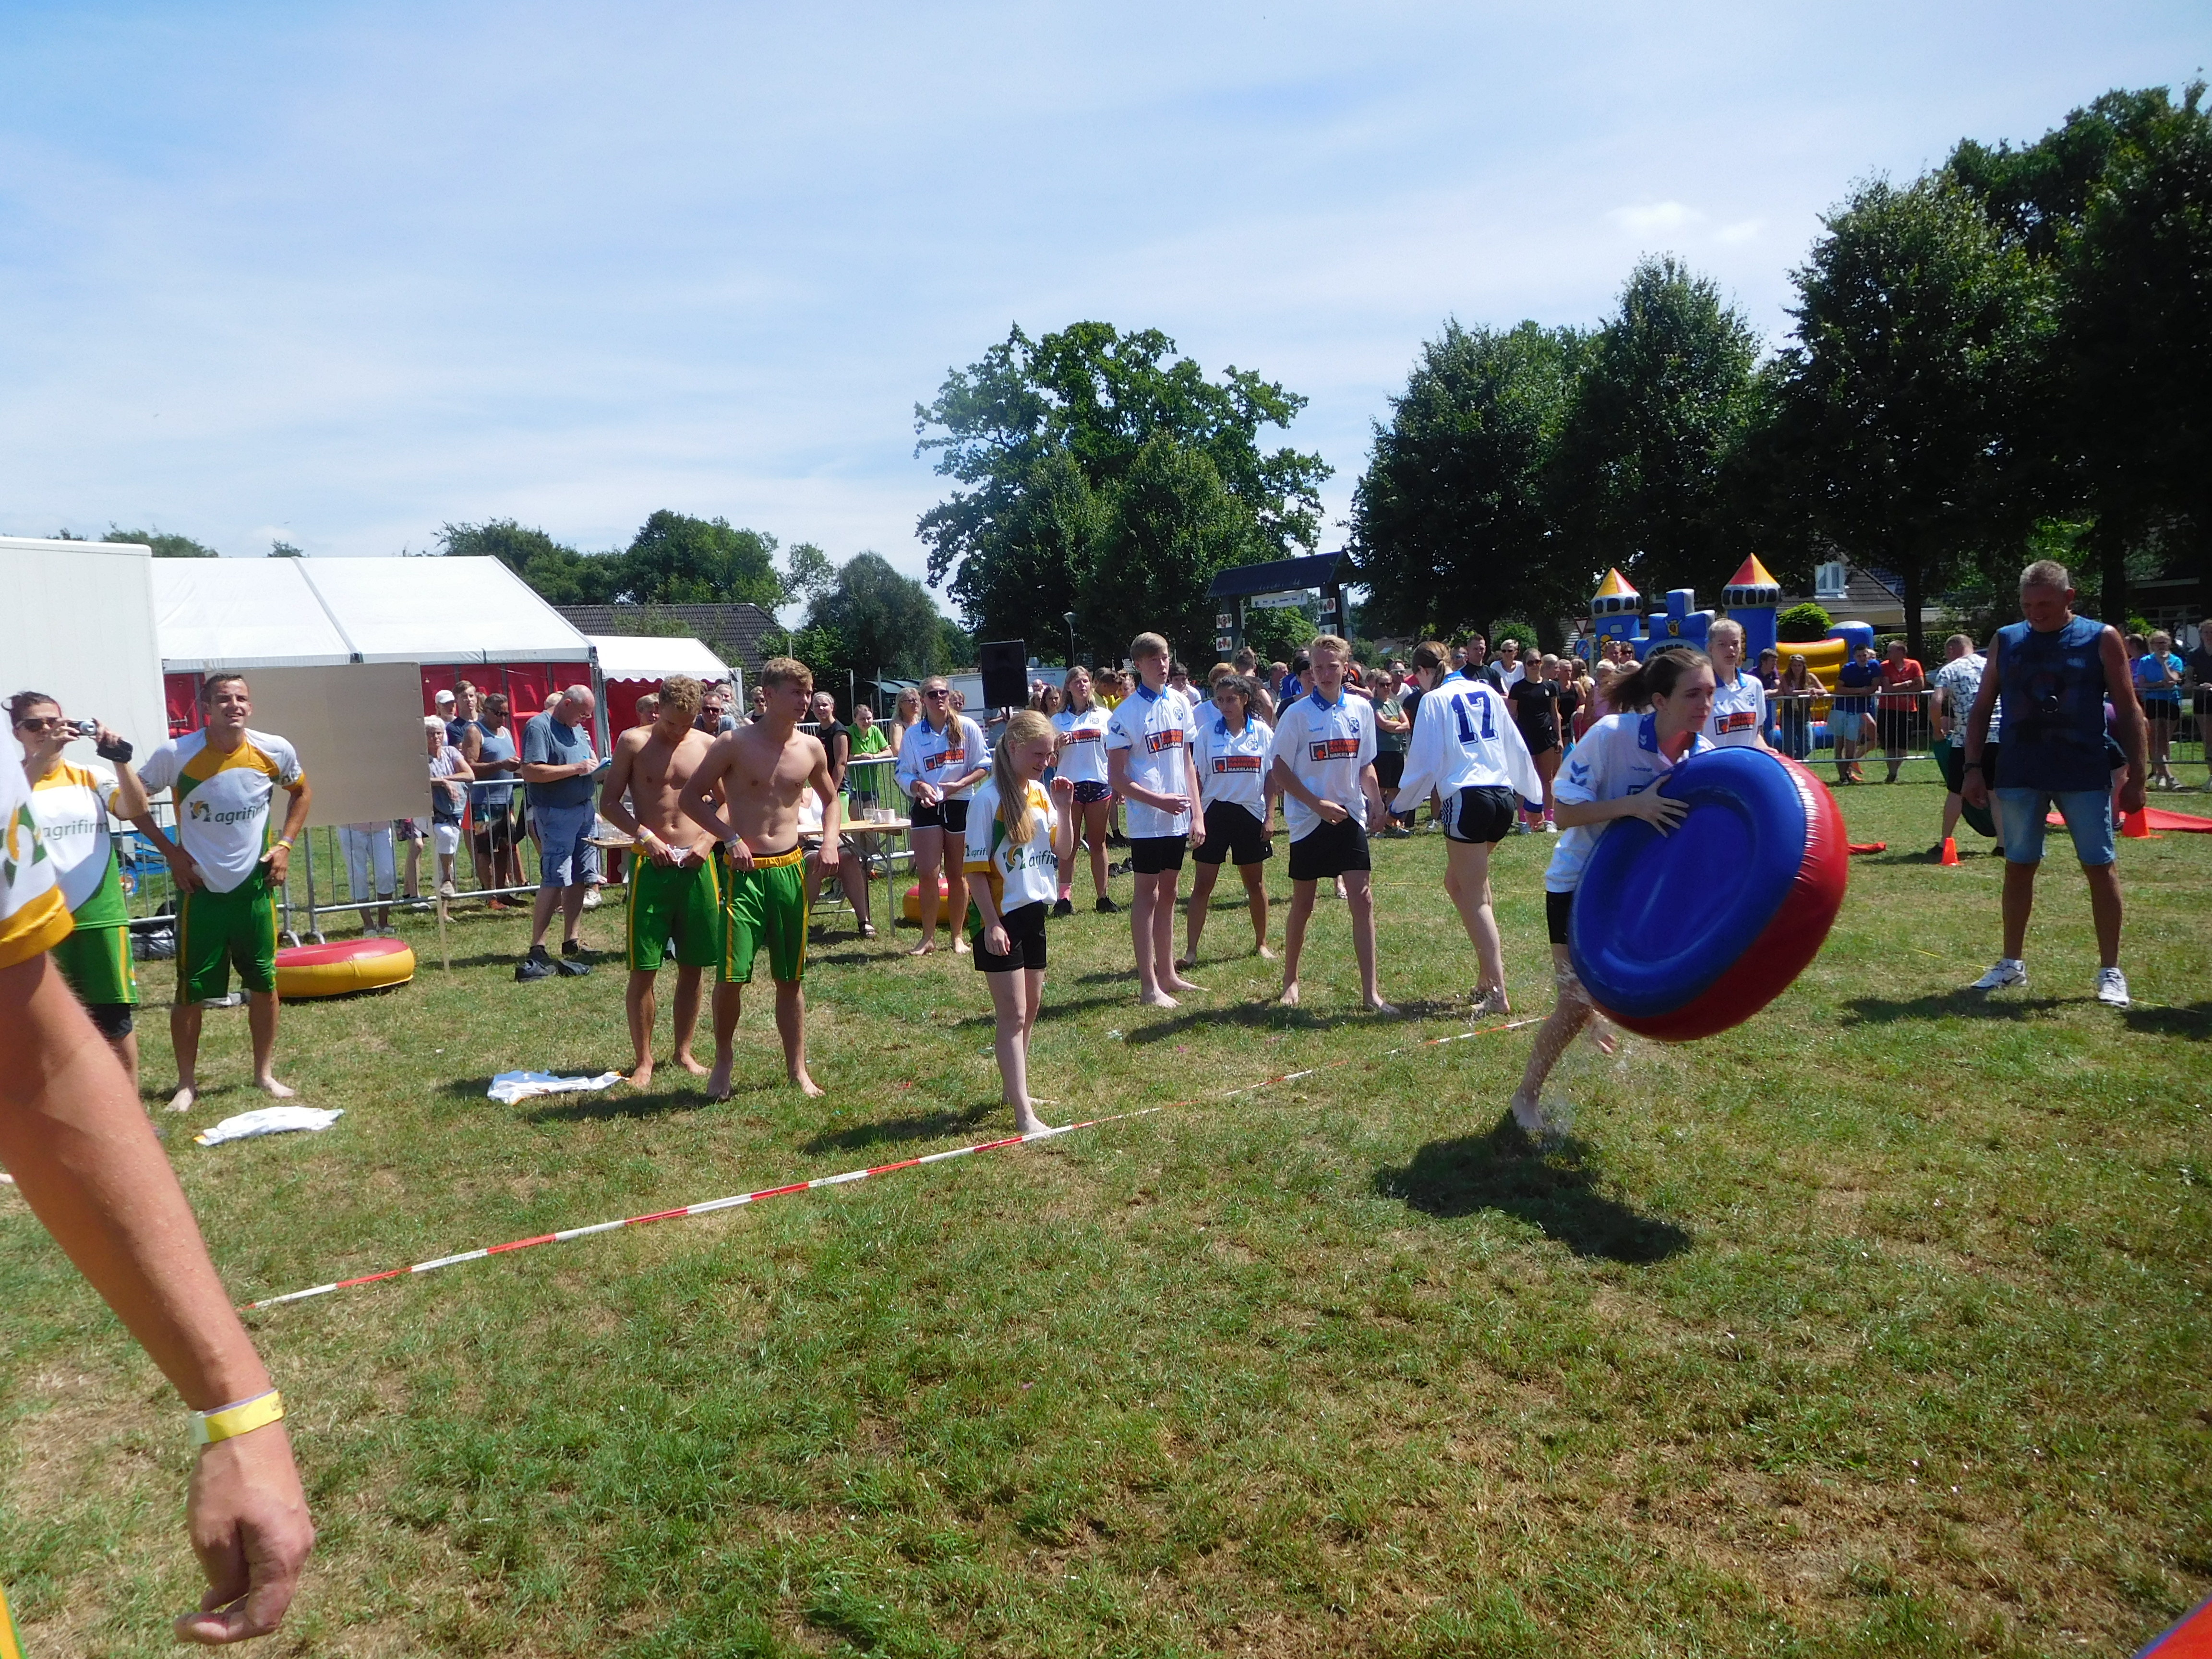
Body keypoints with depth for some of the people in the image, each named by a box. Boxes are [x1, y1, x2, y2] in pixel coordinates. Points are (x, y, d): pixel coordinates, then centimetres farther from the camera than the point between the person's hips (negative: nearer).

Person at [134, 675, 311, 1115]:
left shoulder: (275, 751, -7)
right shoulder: (175, 755, -13)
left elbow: (302, 792, 12)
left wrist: (284, 845, 1)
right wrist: (171, 851, -8)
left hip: (255, 887, 2)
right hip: (200, 890, -2)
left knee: (264, 984, 8)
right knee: (190, 992, 3)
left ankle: (265, 1073, 23)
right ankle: (187, 1083, 19)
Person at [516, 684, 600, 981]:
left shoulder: (578, 728, 17)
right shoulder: (539, 727, -10)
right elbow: (531, 772, -20)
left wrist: (596, 766, 8)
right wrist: (576, 768, -19)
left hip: (584, 809, 9)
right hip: (556, 814, -8)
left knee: (578, 880, 10)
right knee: (554, 880, -12)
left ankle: (571, 944, 17)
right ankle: (537, 951, -9)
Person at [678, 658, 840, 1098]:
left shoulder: (811, 749, 4)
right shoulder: (735, 744, -8)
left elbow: (830, 799, 22)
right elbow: (690, 798, -3)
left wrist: (830, 841, 5)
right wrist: (730, 837, -13)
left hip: (790, 869, 4)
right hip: (744, 870, -4)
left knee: (790, 977, 10)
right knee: (732, 974, -8)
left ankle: (797, 1069, 22)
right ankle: (723, 1062, 16)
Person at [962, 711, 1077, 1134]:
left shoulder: (1041, 792, 5)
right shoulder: (989, 799, -15)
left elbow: (1062, 854, 10)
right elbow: (975, 869, -15)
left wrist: (1063, 809, -3)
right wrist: (991, 925, -19)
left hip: (1034, 911, 7)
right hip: (1001, 916, -7)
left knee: (1030, 1007, 16)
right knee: (1013, 1014, -6)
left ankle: (1016, 1088, 31)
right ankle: (1023, 1112, -5)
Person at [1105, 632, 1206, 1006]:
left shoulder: (1180, 705, 8)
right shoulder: (1126, 713, -10)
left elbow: (1186, 763, 13)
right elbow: (1116, 778, -11)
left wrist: (1197, 814, 8)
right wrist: (1159, 801, -19)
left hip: (1177, 819, 6)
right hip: (1146, 820, -6)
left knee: (1168, 893, 13)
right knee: (1147, 895, -1)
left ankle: (1168, 974, 22)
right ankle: (1149, 985, 3)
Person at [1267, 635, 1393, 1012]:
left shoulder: (1361, 710, 5)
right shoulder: (1297, 714, -7)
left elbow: (1365, 765, 14)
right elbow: (1280, 771, -6)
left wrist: (1375, 799, -3)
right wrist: (1318, 804, -14)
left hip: (1350, 819, 3)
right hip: (1308, 822, -3)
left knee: (1363, 901, -4)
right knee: (1302, 906, 7)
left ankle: (1371, 990, 0)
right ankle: (1290, 980, 26)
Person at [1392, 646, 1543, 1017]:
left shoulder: (1434, 700, -1)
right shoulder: (1487, 691, 15)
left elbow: (1424, 762, -3)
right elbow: (1515, 745, 19)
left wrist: (1401, 803, 9)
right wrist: (1530, 790, 30)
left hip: (1467, 798, -6)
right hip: (1505, 795, 6)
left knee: (1475, 899, -3)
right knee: (1457, 881, 21)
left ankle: (1497, 994, -7)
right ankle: (1487, 973, 16)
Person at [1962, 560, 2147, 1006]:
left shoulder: (2101, 639, 0)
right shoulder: (2007, 640, 6)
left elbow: (2128, 711, 2)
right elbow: (1982, 707, 10)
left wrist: (2136, 775, -3)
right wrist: (1972, 768, 2)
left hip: (2085, 776, -2)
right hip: (2019, 777, 2)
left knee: (2101, 867, 2)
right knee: (2018, 866, 9)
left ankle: (2110, 971, 12)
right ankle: (2012, 964, 20)